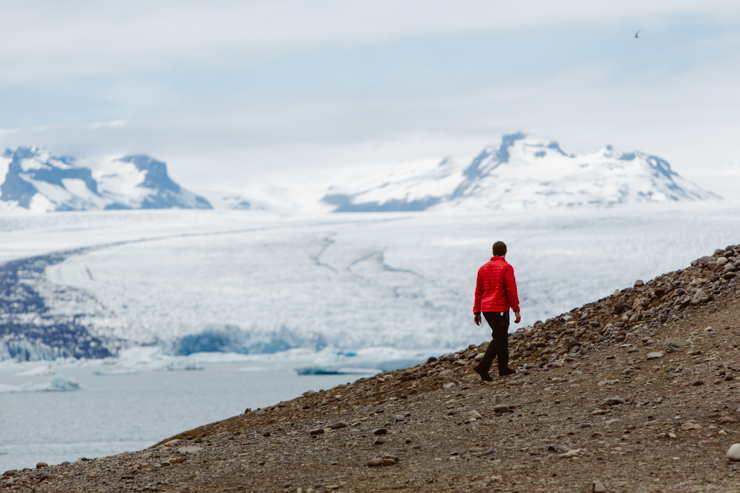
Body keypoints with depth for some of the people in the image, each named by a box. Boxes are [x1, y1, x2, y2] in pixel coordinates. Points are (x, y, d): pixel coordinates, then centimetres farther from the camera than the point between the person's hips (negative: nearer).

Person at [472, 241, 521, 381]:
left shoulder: (483, 268, 11)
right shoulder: (506, 268, -8)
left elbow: (478, 292, 12)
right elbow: (511, 290, -13)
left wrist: (476, 312, 15)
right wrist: (516, 310, -9)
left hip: (486, 309, 7)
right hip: (500, 309, -7)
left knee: (502, 337, 19)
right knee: (498, 339, -6)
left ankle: (504, 368, 22)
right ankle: (483, 367, -21)